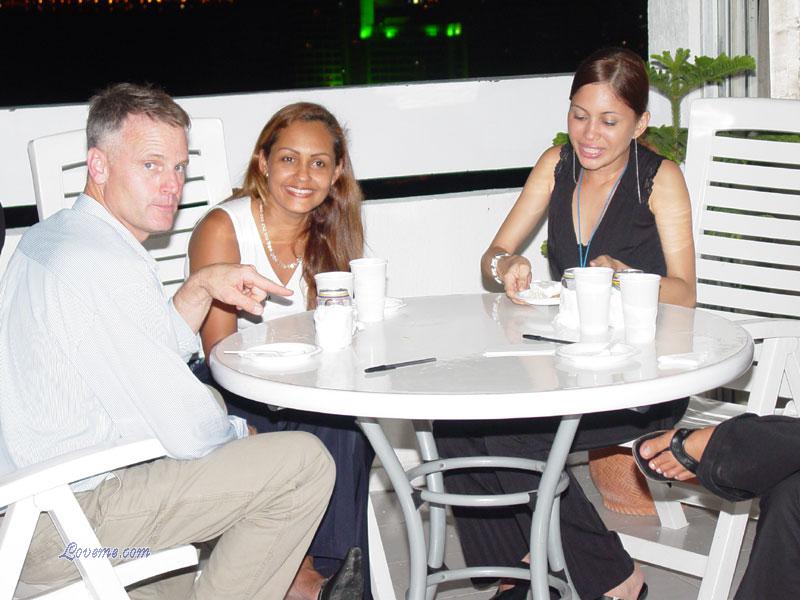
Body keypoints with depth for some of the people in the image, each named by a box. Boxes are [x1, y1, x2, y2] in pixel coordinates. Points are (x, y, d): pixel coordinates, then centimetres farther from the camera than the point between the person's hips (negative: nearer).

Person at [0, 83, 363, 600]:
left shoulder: (47, 238, 9)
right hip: (60, 530, -10)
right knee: (305, 461, -11)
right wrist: (240, 434, 2)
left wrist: (201, 287, 3)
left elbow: (153, 356, 18)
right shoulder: (107, 266, -23)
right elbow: (189, 430, -20)